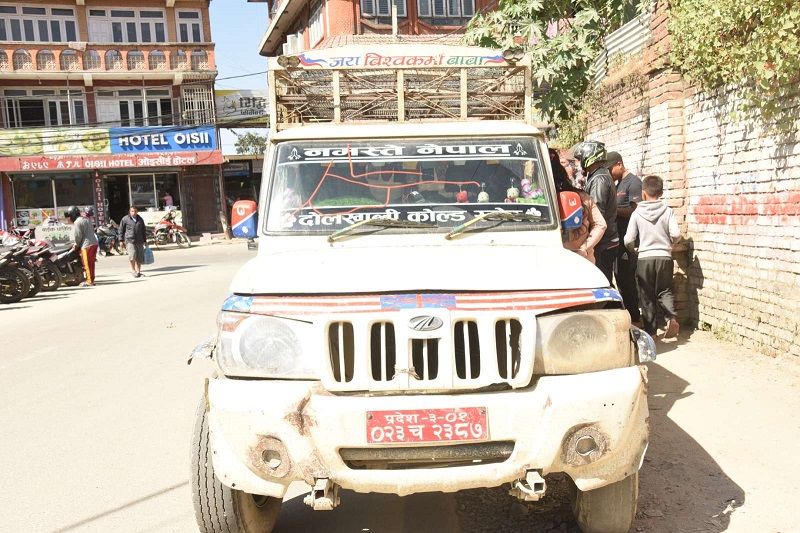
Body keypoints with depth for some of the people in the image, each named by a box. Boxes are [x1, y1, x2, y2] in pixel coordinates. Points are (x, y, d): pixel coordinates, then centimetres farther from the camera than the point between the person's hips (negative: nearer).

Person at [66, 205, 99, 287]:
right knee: (91, 263, 14)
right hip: (94, 243, 9)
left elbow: (77, 236, -12)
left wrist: (76, 244, 5)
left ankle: (89, 281, 0)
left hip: (86, 245, -9)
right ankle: (91, 279, 21)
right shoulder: (86, 219, 19)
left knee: (87, 264, -3)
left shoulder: (77, 222, -10)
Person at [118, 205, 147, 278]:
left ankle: (138, 272, 15)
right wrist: (121, 240, 0)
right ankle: (133, 270, 0)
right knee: (133, 255, -19)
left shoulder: (140, 219, 14)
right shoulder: (125, 219, 1)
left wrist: (145, 241, 20)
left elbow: (143, 231, 21)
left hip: (139, 241, 4)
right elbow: (121, 230, 4)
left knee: (140, 257, 4)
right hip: (129, 240, -4)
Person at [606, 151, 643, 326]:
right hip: (620, 238, 10)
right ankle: (627, 315, 22)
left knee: (627, 278, -8)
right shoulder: (619, 183, 19)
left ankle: (635, 319, -1)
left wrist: (614, 210, -17)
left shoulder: (633, 182, -9)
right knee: (620, 276, 13)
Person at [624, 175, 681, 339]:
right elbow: (676, 234, -10)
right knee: (664, 291, 16)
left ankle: (651, 330, 8)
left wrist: (634, 250, 15)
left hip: (644, 258, -1)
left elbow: (628, 240, -6)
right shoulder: (668, 211, -1)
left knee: (647, 295, 7)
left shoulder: (637, 214, -2)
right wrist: (669, 243, 12)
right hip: (664, 257, 1)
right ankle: (671, 317, -8)